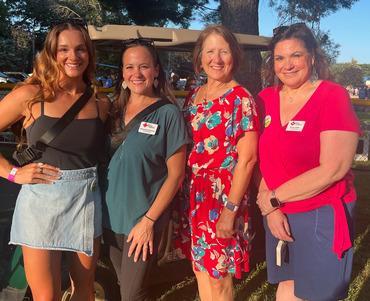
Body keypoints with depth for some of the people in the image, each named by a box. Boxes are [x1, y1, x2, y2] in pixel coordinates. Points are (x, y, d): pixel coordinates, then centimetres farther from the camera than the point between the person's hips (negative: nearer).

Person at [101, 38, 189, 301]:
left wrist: (148, 220, -14)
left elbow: (176, 173, -10)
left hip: (144, 222, -4)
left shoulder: (168, 113, -10)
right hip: (111, 218, 5)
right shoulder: (116, 111, 4)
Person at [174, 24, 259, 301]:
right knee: (200, 268, 17)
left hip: (224, 196, -6)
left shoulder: (240, 98, -10)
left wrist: (230, 209, -19)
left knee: (219, 277, 4)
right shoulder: (194, 96, 9)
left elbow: (247, 158, -15)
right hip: (193, 194, 6)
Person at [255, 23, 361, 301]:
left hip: (322, 216, -4)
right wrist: (271, 209, -8)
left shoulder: (333, 96, -12)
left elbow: (333, 169, -19)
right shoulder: (265, 99, 3)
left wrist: (275, 197, -14)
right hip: (278, 217, 5)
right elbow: (260, 160, 5)